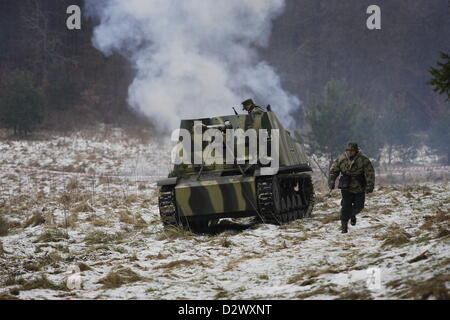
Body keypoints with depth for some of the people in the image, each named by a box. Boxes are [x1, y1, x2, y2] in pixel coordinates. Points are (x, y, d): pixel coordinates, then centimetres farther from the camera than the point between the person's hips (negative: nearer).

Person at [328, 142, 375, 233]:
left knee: (359, 206, 6)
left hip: (359, 188, 0)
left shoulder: (363, 160, -10)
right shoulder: (341, 159, -3)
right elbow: (333, 171, 6)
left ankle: (352, 215, 40)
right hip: (346, 188, 0)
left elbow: (370, 173, -10)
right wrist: (331, 182, -5)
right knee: (346, 207, -6)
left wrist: (369, 186, -16)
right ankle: (344, 226, 4)